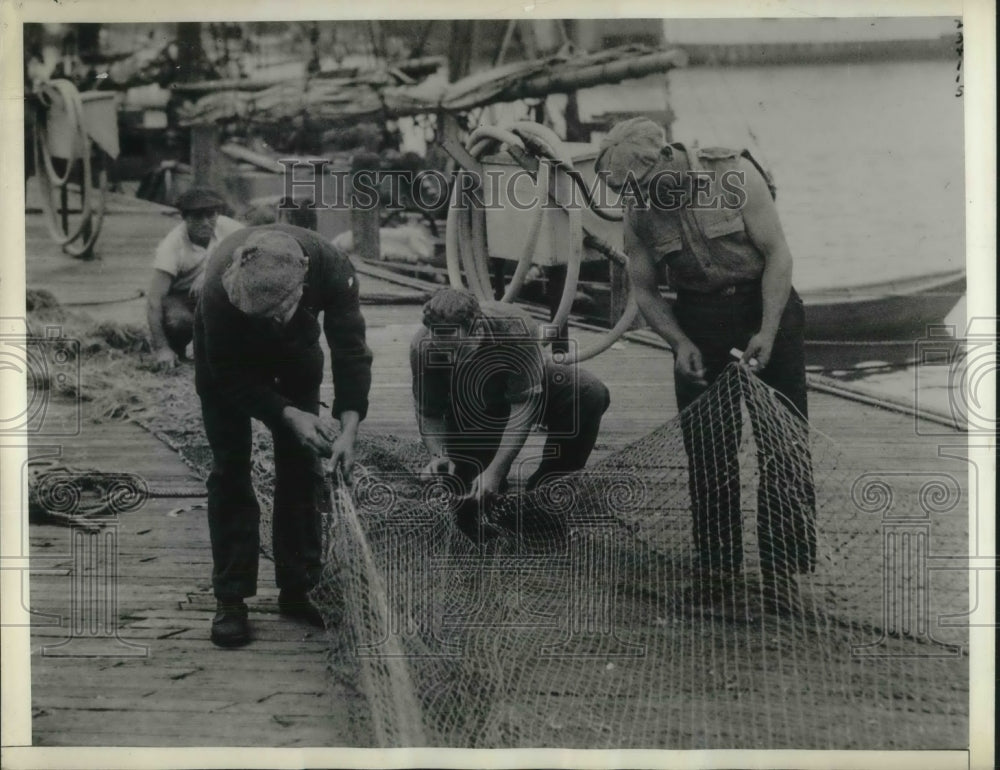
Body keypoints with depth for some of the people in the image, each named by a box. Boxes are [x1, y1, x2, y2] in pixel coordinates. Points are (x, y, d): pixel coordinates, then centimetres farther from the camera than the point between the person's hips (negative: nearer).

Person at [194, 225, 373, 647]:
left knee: (301, 464, 0)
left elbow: (350, 349, -31)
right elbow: (231, 377, -29)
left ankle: (297, 589, 10)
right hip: (227, 358, -2)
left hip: (296, 349, 2)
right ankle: (230, 600, 0)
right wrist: (288, 415, -39)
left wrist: (349, 426, -42)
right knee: (230, 470, -7)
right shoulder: (219, 288, -41)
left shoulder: (333, 268, -37)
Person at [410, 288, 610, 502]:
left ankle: (547, 486, -12)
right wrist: (438, 455, -37)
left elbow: (524, 404, -34)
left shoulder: (514, 327, -39)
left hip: (528, 387, -1)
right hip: (470, 409, 1)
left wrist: (495, 471, -38)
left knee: (591, 394, -29)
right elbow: (428, 414, -18)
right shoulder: (423, 347, -31)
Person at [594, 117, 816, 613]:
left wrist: (767, 332, -22)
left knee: (782, 446, -2)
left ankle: (782, 566, 9)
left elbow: (777, 252, -15)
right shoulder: (639, 213, -6)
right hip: (698, 322, 3)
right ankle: (717, 566, 17)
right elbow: (644, 290, 2)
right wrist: (680, 343, -13)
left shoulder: (735, 175, -16)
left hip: (767, 307, -2)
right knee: (706, 450, 3)